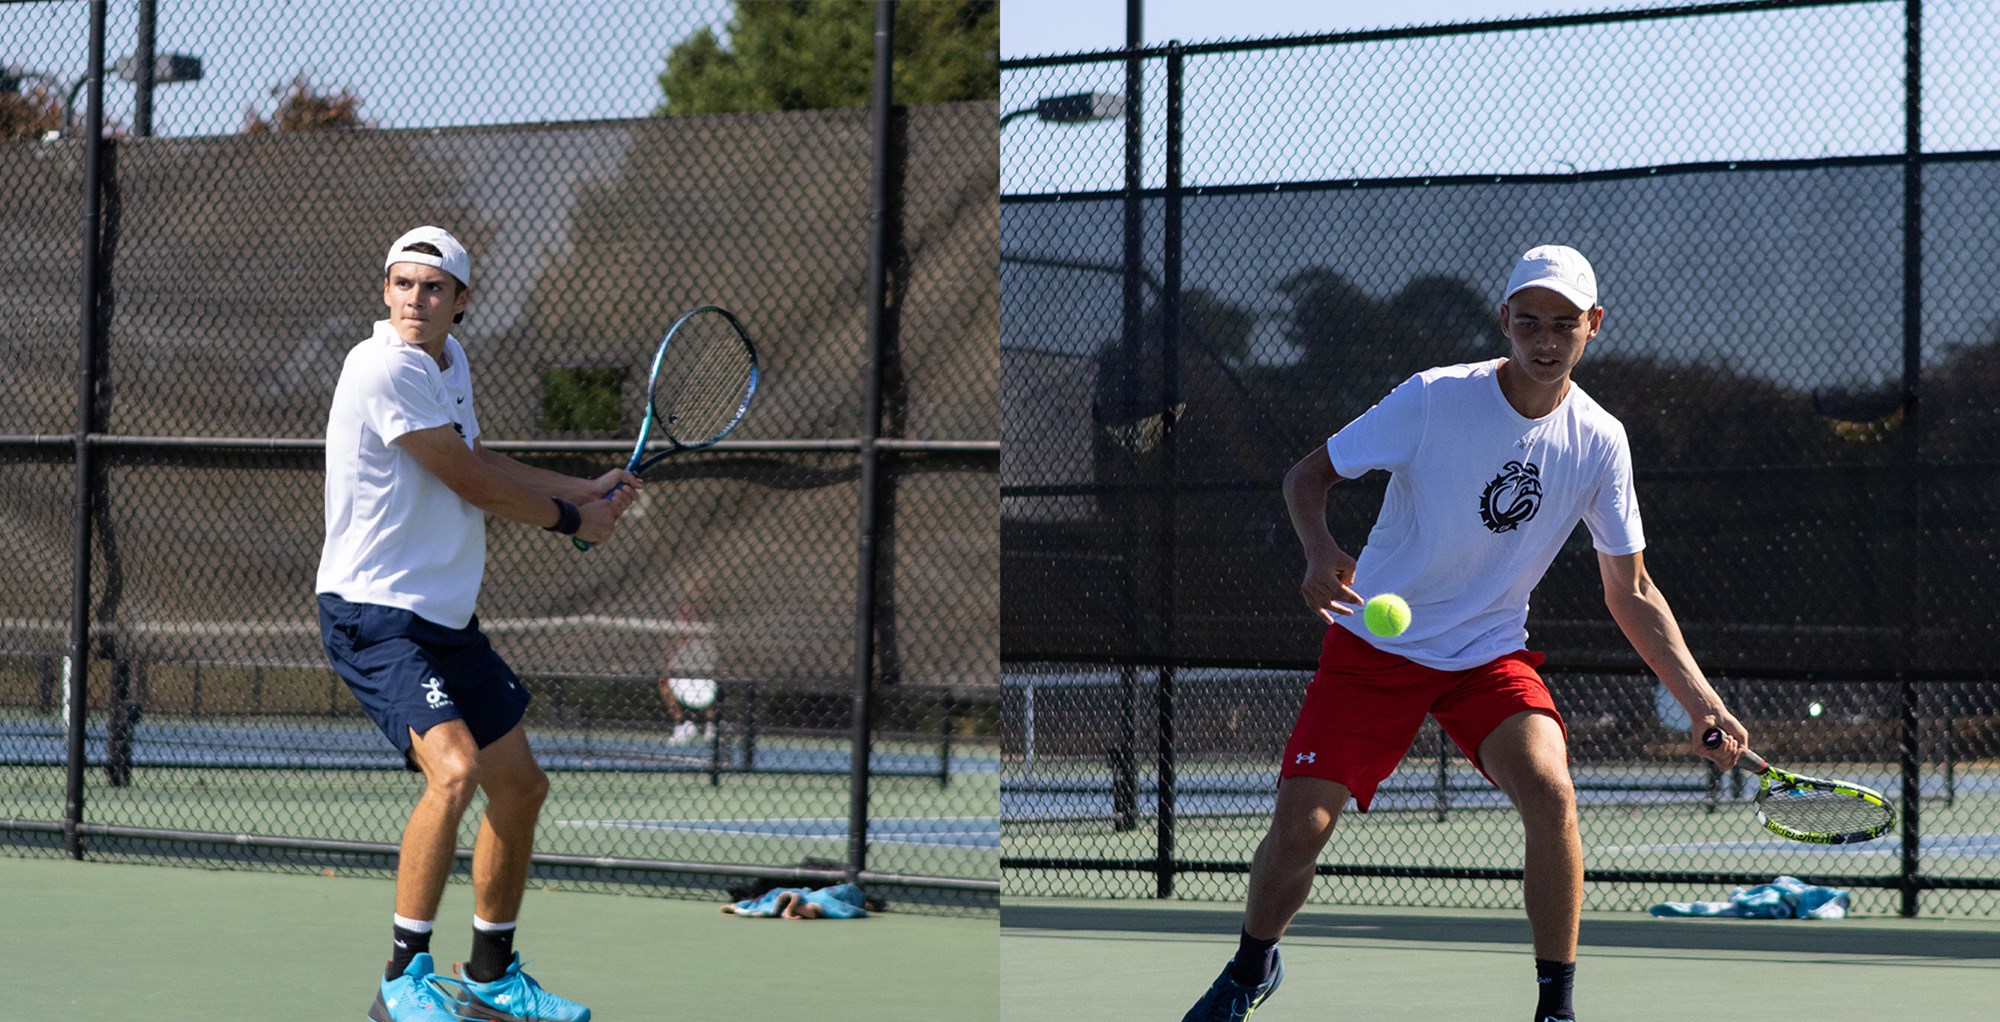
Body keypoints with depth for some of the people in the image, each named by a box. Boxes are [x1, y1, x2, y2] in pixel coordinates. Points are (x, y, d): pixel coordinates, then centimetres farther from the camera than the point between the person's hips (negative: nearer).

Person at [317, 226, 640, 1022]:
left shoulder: (450, 359, 9)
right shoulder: (386, 369, -19)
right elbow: (471, 484, -15)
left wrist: (584, 491, 19)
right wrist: (569, 520, -1)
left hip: (446, 617, 10)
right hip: (375, 613, -10)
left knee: (520, 786, 13)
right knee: (454, 767, -28)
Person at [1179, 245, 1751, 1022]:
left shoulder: (1599, 441, -7)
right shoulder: (1434, 398, -16)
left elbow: (1631, 593, 2)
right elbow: (1307, 475, -7)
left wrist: (1702, 703, -6)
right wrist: (1320, 552, -28)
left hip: (1492, 656, 2)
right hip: (1374, 644, -2)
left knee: (1550, 792, -25)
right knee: (1298, 829, -9)